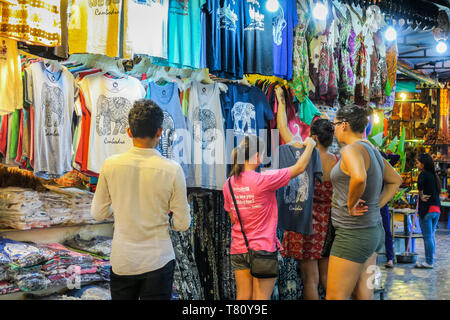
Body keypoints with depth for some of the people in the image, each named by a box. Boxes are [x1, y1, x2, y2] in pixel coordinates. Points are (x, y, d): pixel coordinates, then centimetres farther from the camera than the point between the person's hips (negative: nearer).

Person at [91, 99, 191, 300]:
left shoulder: (110, 165, -8)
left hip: (121, 262, 2)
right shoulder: (172, 170, -13)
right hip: (158, 261, -2)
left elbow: (98, 214, 2)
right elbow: (182, 224, -6)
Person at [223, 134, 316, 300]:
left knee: (242, 297, 12)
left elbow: (232, 219, 10)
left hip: (238, 249, 6)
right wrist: (310, 144, 8)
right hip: (262, 248, -6)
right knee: (261, 298, 2)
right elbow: (300, 167, -7)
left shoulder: (229, 184, 2)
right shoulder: (263, 180, -16)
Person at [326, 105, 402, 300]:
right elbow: (395, 181, 26)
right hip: (374, 231, 10)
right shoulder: (372, 150, 12)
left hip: (353, 234, -9)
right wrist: (377, 205, 15)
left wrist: (351, 204, -21)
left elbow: (359, 178, -38)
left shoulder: (352, 149, -16)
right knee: (363, 295, 15)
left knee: (335, 297, -2)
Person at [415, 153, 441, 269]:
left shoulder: (423, 174, -11)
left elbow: (420, 184, -31)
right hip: (437, 209, 8)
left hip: (427, 209, -8)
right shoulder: (434, 175, 14)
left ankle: (429, 262, 1)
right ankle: (430, 259, 20)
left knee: (427, 237, -2)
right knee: (431, 235, 15)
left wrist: (421, 196, -15)